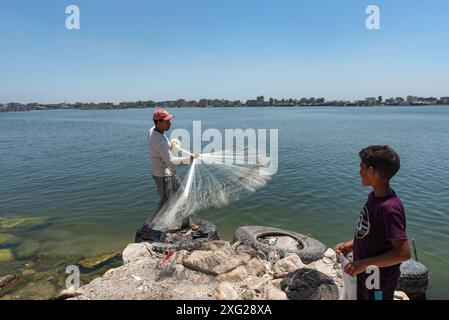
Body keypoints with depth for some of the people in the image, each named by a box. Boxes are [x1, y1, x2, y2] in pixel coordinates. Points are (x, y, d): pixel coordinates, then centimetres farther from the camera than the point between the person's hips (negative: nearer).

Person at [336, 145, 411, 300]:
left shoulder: (389, 208, -31)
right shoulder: (374, 196, -3)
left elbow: (403, 253, -30)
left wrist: (364, 263, -29)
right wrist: (353, 243, 3)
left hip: (379, 282, -8)